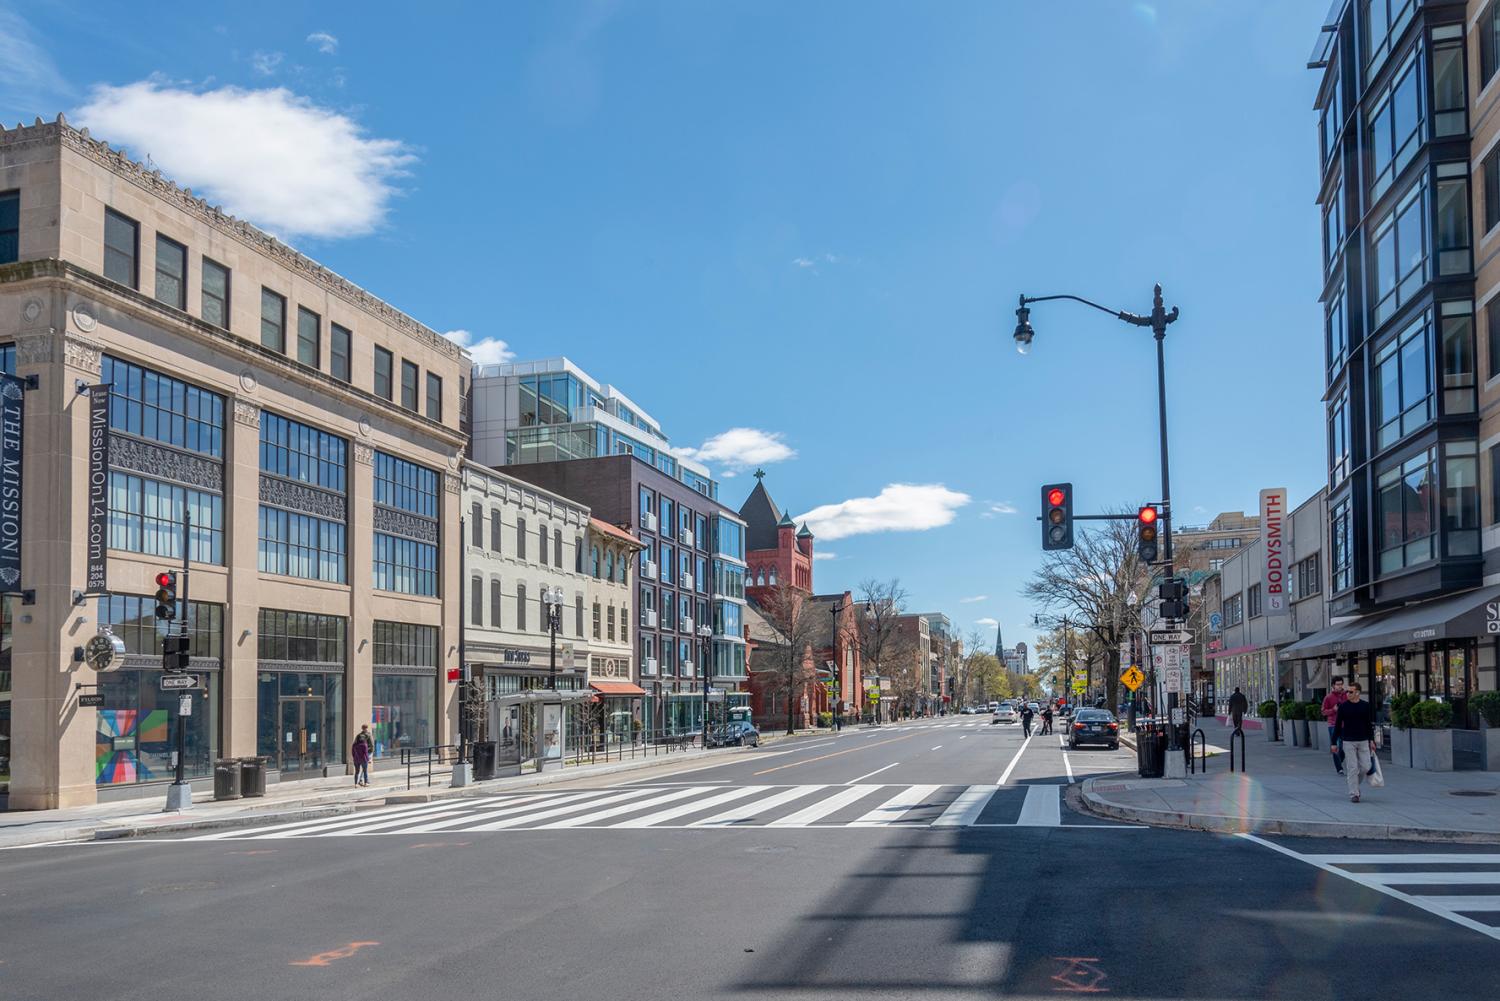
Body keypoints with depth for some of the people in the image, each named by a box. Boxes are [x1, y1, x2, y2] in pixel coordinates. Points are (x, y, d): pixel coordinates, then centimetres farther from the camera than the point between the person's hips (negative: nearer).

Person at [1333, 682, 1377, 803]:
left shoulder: (1366, 706, 3)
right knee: (1352, 768, -3)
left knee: (1365, 766, 1)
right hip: (1348, 742, -2)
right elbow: (1337, 725, 2)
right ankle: (1353, 794, 2)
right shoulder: (1343, 706, -1)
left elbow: (1370, 724, 10)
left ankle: (1356, 785, 26)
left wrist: (1371, 740, 4)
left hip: (1363, 741, 2)